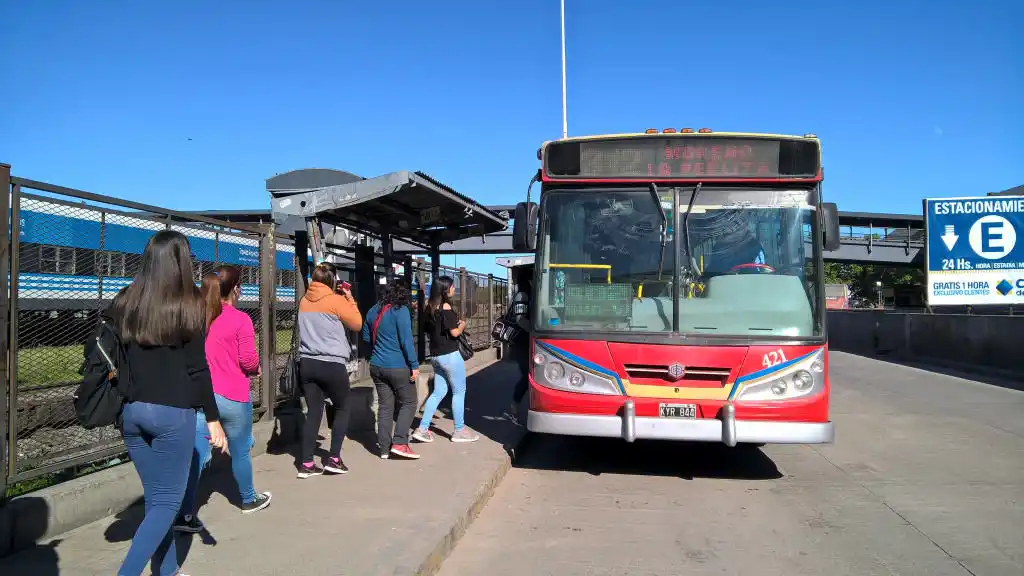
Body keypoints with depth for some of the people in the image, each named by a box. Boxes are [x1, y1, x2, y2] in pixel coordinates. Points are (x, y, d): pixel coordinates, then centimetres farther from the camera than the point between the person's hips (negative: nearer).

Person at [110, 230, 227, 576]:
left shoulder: (124, 303, 5)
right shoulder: (187, 304, -8)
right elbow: (197, 369, -9)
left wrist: (118, 408, 16)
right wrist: (213, 419, -4)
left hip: (132, 411, 5)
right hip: (173, 413, -5)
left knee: (154, 497, 16)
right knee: (167, 501, 4)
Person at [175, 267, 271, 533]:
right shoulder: (240, 319, -13)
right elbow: (249, 361, -13)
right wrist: (256, 368, 7)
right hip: (232, 397, -4)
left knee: (197, 454, 2)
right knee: (240, 451, 15)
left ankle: (185, 514, -5)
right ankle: (249, 500, 33)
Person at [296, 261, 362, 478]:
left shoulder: (304, 301, 10)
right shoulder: (336, 300, -8)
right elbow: (357, 323, -1)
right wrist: (350, 299, 7)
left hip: (307, 363, 6)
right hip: (331, 364, -5)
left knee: (313, 412, 9)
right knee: (343, 408, 11)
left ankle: (306, 464, 7)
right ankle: (333, 459, 6)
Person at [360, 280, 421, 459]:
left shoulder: (373, 311, 8)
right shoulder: (401, 311, -13)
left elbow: (366, 337, 19)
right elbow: (406, 340, -18)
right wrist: (414, 365, -15)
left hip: (377, 366, 7)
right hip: (398, 367, -6)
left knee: (385, 405, 11)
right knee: (408, 403, 5)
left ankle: (384, 447, 13)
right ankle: (399, 443, -5)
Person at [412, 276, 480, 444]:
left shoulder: (430, 306, 9)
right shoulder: (445, 307, -15)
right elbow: (454, 332, -17)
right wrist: (462, 324, 4)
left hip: (436, 355, 8)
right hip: (449, 355, -8)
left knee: (438, 392, 14)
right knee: (459, 391, 4)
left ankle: (422, 429, 10)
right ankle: (459, 431, 11)